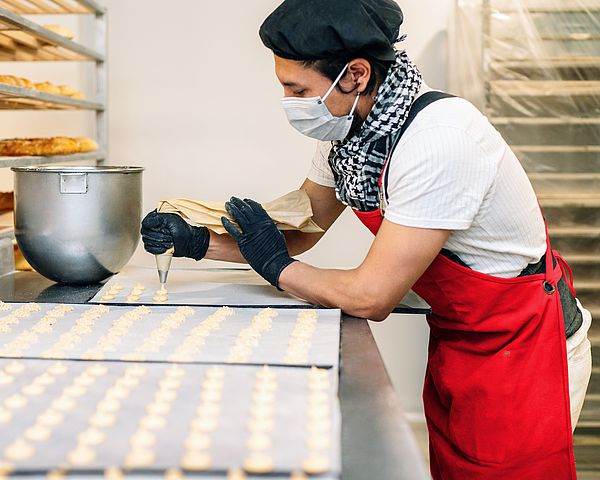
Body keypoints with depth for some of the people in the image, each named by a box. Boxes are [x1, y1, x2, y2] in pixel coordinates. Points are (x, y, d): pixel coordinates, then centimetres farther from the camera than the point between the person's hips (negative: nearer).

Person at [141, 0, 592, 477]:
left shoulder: (438, 137, -32)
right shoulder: (347, 127, -6)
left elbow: (371, 297, -28)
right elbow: (300, 230, 7)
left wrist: (275, 265, -13)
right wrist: (198, 242, -5)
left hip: (521, 348, -7)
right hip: (454, 338, 7)